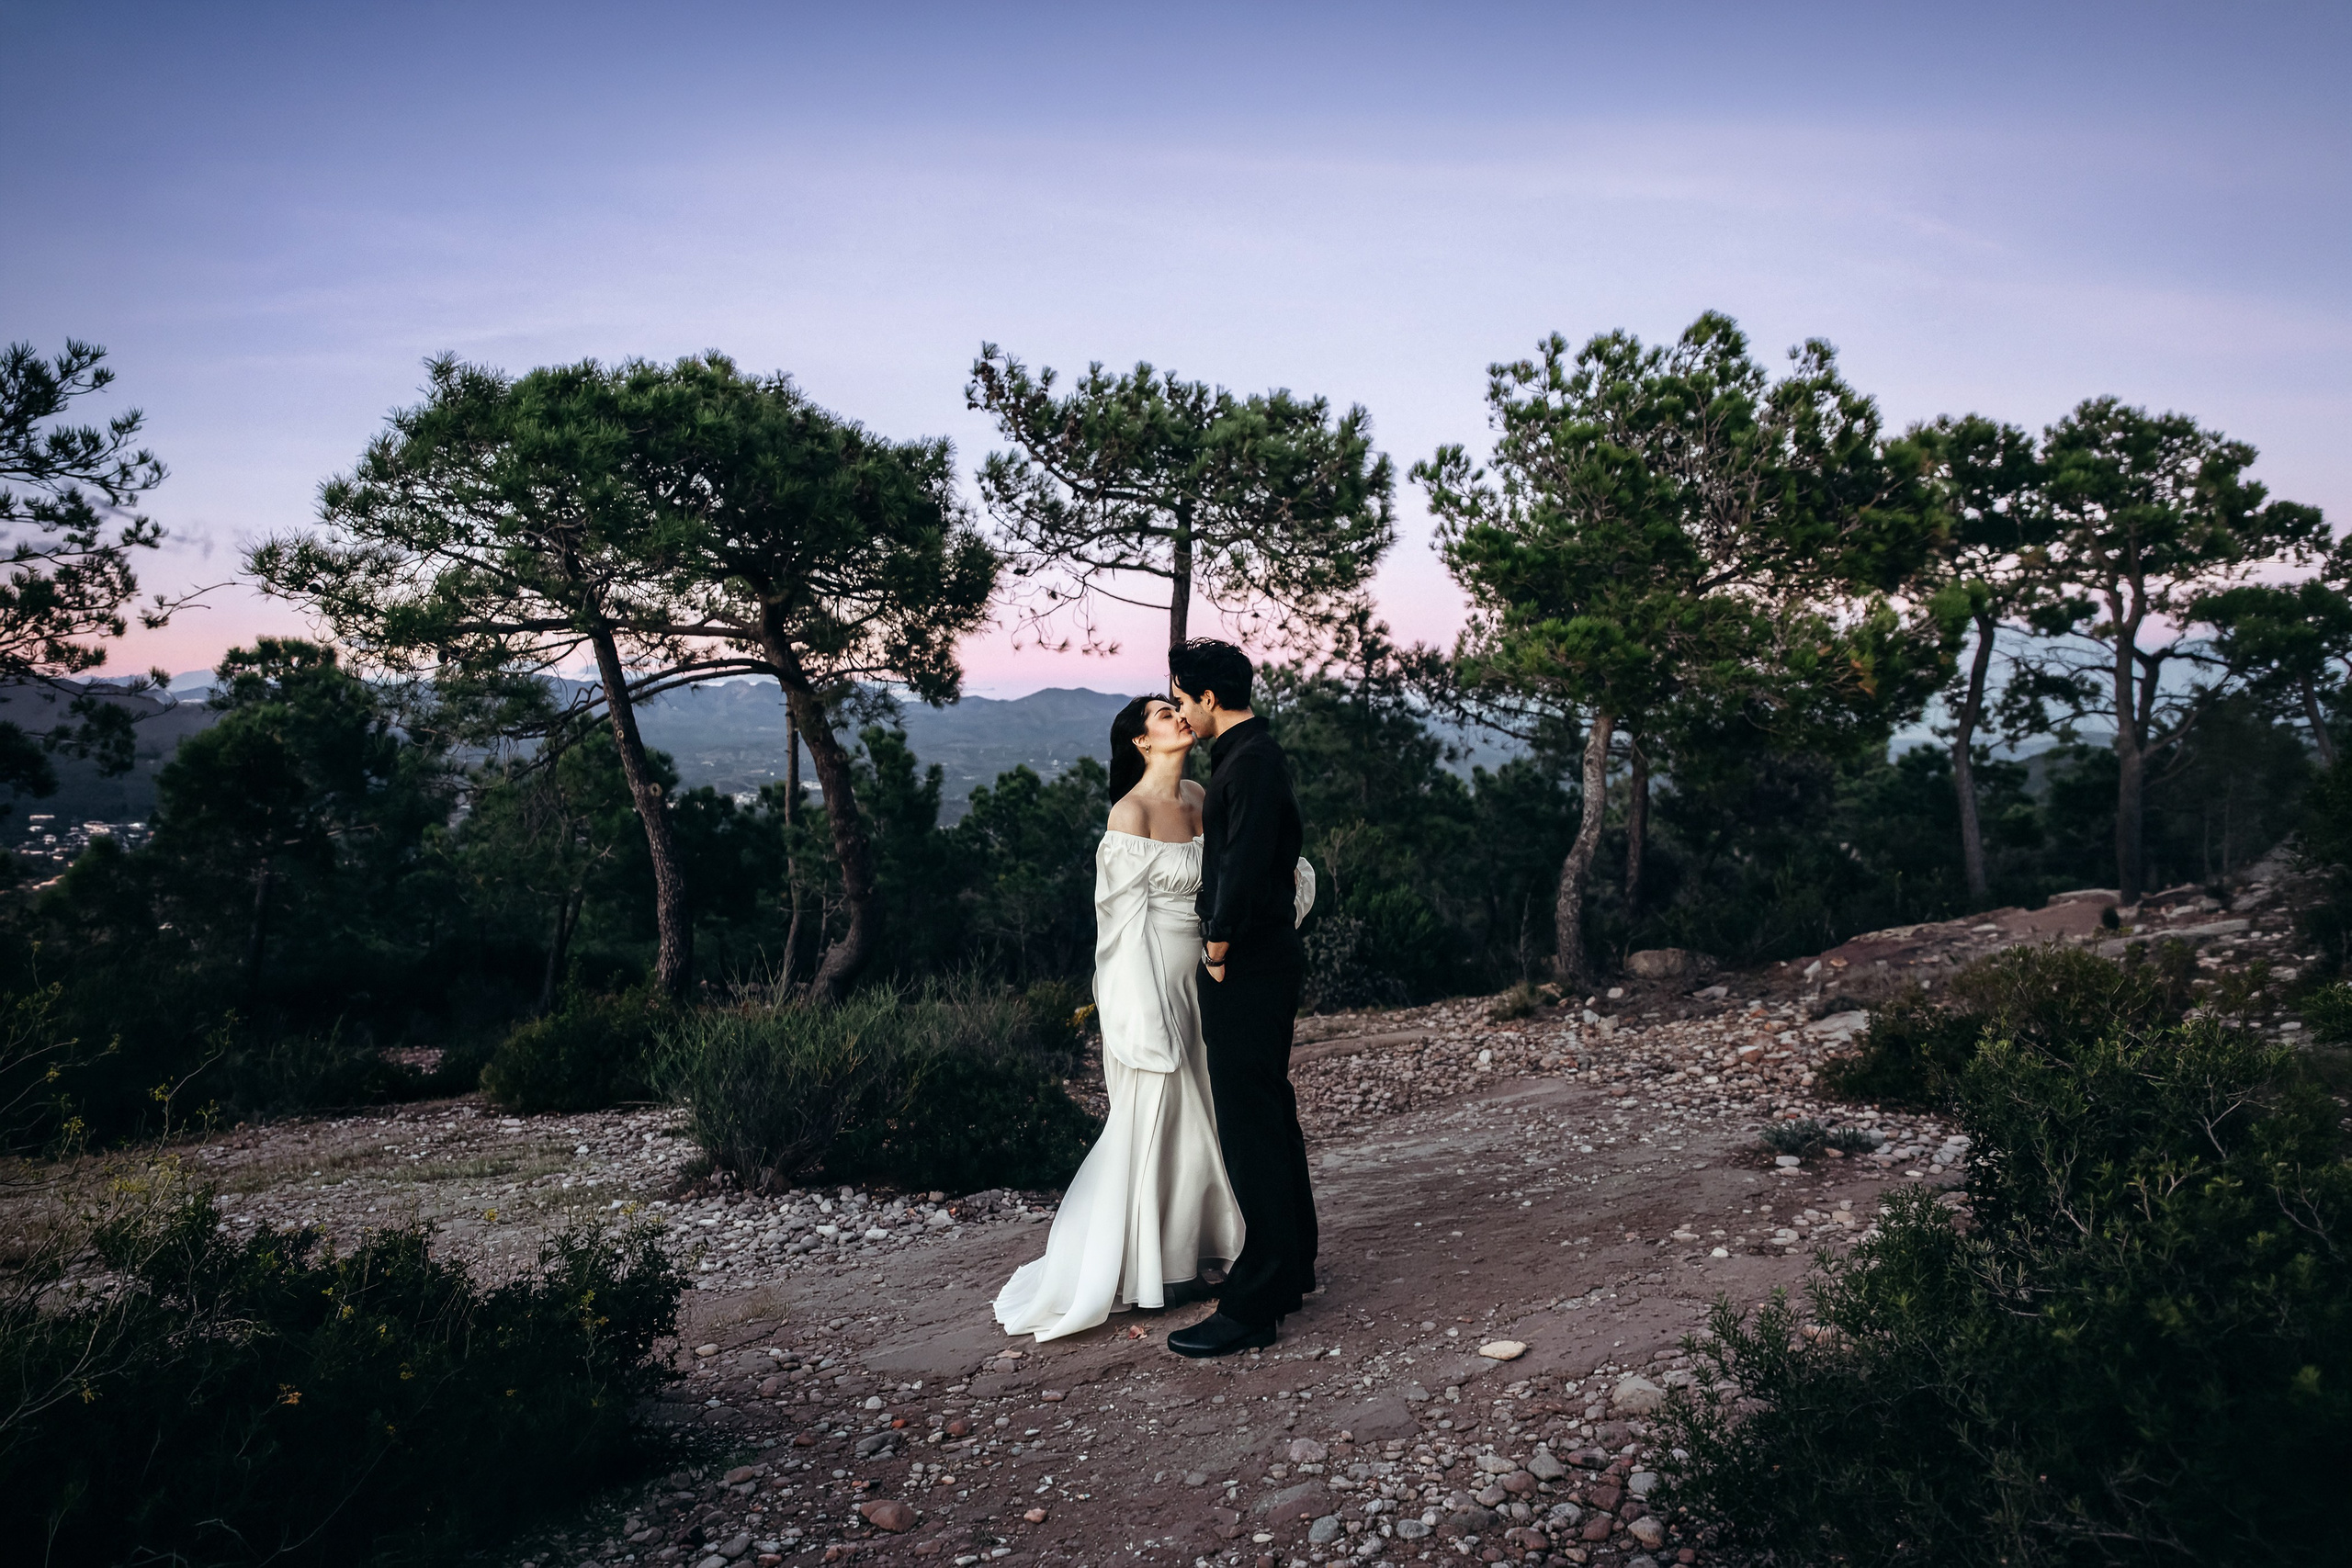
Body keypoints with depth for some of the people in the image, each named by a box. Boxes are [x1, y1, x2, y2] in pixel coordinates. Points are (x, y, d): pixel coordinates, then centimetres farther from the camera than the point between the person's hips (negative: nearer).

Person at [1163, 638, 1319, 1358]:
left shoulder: (1252, 760, -17)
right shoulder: (1250, 752, 15)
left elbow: (1244, 867, -25)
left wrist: (1218, 949, -14)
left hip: (1248, 970, -11)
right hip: (1263, 962, 11)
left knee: (1250, 1130, -6)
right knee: (1271, 1117, 18)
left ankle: (1253, 1305, 1)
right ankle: (1292, 1268, 31)